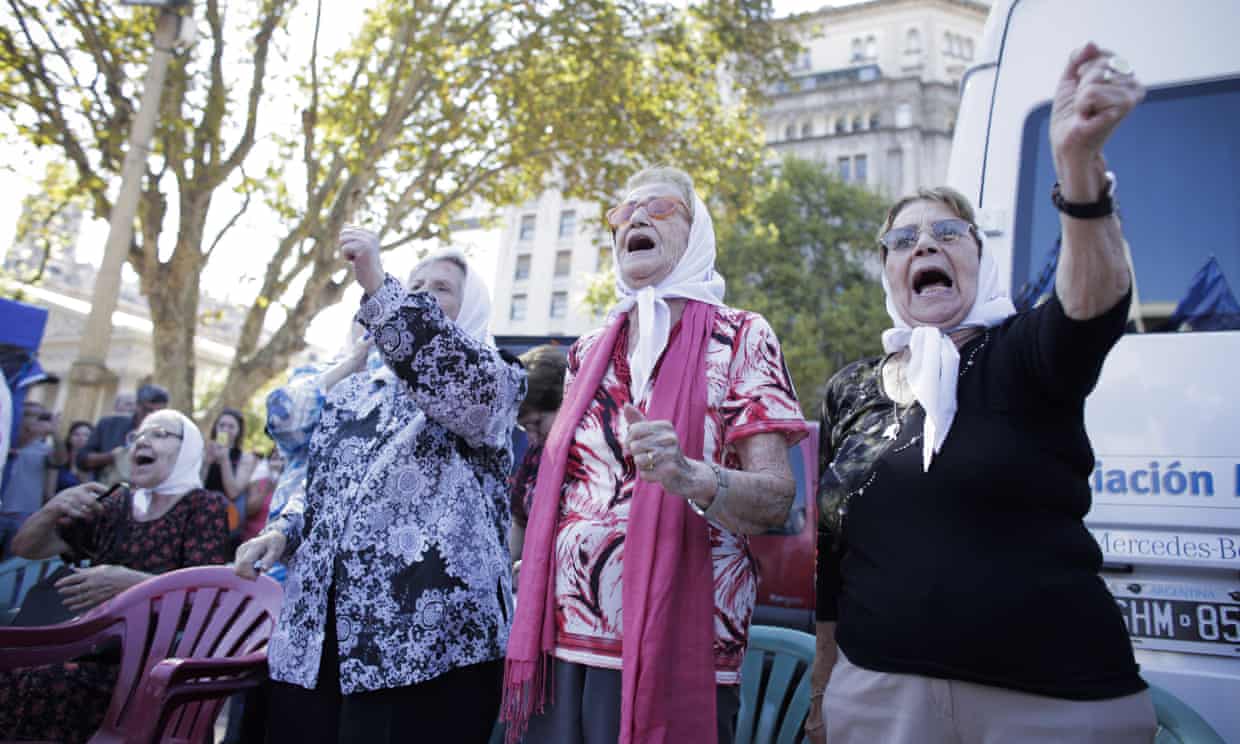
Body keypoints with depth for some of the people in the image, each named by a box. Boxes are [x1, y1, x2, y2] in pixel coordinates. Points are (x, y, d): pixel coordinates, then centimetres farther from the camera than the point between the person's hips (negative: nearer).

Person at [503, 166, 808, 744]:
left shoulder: (740, 338, -3)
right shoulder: (588, 351, 12)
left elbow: (776, 498, -11)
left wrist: (690, 478, -29)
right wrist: (532, 562, 11)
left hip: (670, 650, -4)